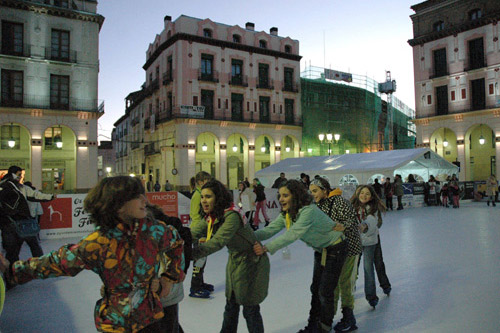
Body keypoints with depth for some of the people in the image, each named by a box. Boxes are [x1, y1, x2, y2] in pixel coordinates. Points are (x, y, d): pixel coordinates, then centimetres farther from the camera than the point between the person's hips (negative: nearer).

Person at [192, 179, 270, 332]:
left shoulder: (232, 215, -31)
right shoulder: (210, 217, -2)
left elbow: (218, 241, -42)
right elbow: (194, 233, -11)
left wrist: (191, 254, -50)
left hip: (251, 262, -8)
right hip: (234, 261, 8)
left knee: (250, 309, 5)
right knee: (231, 305, 21)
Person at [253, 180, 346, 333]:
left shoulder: (308, 211, -34)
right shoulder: (286, 214, -7)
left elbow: (292, 234, -45)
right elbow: (270, 229, -17)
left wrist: (266, 248, -53)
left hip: (335, 249, -8)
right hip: (320, 250, 8)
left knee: (325, 292, -2)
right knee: (315, 289, 15)